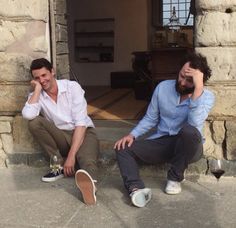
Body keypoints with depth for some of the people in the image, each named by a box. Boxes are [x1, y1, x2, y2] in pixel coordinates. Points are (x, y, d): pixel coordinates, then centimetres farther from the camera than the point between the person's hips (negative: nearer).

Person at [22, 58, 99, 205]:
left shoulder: (72, 87, -9)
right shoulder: (37, 96, 0)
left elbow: (80, 122, -18)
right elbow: (28, 115, -24)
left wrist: (71, 155, -27)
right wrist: (37, 89, -14)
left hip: (83, 133, -3)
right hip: (61, 137, 4)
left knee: (87, 161, -37)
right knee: (34, 123, -22)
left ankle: (89, 183, -73)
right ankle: (60, 165, -15)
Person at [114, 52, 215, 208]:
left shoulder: (207, 97, -12)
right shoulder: (163, 87, -1)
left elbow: (194, 124, -31)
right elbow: (150, 119, 8)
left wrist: (198, 87, -34)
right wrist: (132, 135, -8)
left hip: (188, 146, -4)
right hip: (161, 142, 4)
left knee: (189, 131, -38)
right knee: (123, 147, -14)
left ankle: (175, 177, -15)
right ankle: (136, 188, -40)